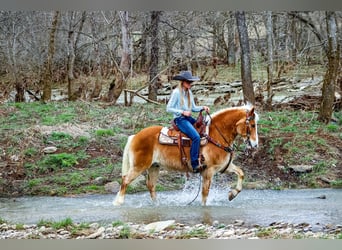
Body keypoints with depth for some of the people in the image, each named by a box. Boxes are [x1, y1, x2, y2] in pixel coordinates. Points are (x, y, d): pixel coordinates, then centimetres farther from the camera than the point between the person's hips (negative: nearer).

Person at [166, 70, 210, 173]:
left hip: (188, 118, 8)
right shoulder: (176, 92, -10)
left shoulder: (189, 93, 13)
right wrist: (182, 112, -18)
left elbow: (193, 108, 16)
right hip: (180, 119, -8)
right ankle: (195, 165, -24)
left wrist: (202, 108, -2)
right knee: (196, 137, -26)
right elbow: (169, 108, -11)